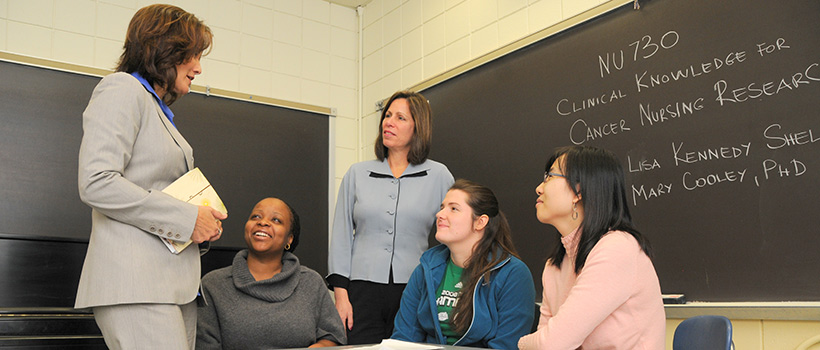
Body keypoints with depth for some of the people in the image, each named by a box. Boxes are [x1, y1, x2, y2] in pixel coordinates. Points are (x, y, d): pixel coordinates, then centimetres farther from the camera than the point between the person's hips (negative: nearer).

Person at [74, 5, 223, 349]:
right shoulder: (122, 89, 0)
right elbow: (96, 184, -14)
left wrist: (204, 221, 8)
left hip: (175, 281, 9)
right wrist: (187, 218, -12)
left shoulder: (160, 110, 26)